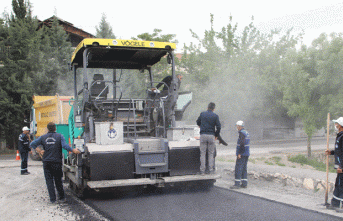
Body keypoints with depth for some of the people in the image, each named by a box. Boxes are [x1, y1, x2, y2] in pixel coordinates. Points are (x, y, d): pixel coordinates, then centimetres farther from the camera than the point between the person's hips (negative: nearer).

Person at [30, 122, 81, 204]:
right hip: (57, 162, -1)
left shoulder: (43, 137, 6)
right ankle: (62, 197, 18)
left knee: (49, 181, 6)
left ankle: (52, 199, 4)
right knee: (58, 180, 12)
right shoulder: (60, 136, -1)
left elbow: (32, 144, 3)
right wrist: (73, 150, -6)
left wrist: (40, 150, 6)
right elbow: (65, 146, -15)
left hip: (46, 162, 1)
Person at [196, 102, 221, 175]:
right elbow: (218, 127, -5)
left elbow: (198, 122, 22)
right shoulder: (215, 116, 0)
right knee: (211, 154, 7)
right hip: (211, 136, -1)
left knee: (202, 153, 3)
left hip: (203, 135, 1)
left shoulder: (202, 114, 6)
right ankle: (211, 170, 7)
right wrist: (216, 135, 8)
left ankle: (202, 171, 2)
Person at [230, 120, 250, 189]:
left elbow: (242, 143, -22)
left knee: (238, 168, -8)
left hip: (242, 154, -10)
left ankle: (237, 184, -8)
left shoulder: (241, 133, -14)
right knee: (244, 168, 12)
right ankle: (244, 183, 14)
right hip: (246, 154, 10)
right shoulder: (246, 132, 17)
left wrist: (239, 153, -20)